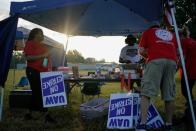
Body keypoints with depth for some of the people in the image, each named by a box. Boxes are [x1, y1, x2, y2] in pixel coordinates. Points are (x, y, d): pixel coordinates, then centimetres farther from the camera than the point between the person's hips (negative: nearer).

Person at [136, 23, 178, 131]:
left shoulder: (147, 31, 24)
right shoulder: (171, 34, 33)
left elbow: (141, 51, 14)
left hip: (156, 60, -4)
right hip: (172, 61, 4)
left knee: (146, 92, -8)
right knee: (169, 95, 6)